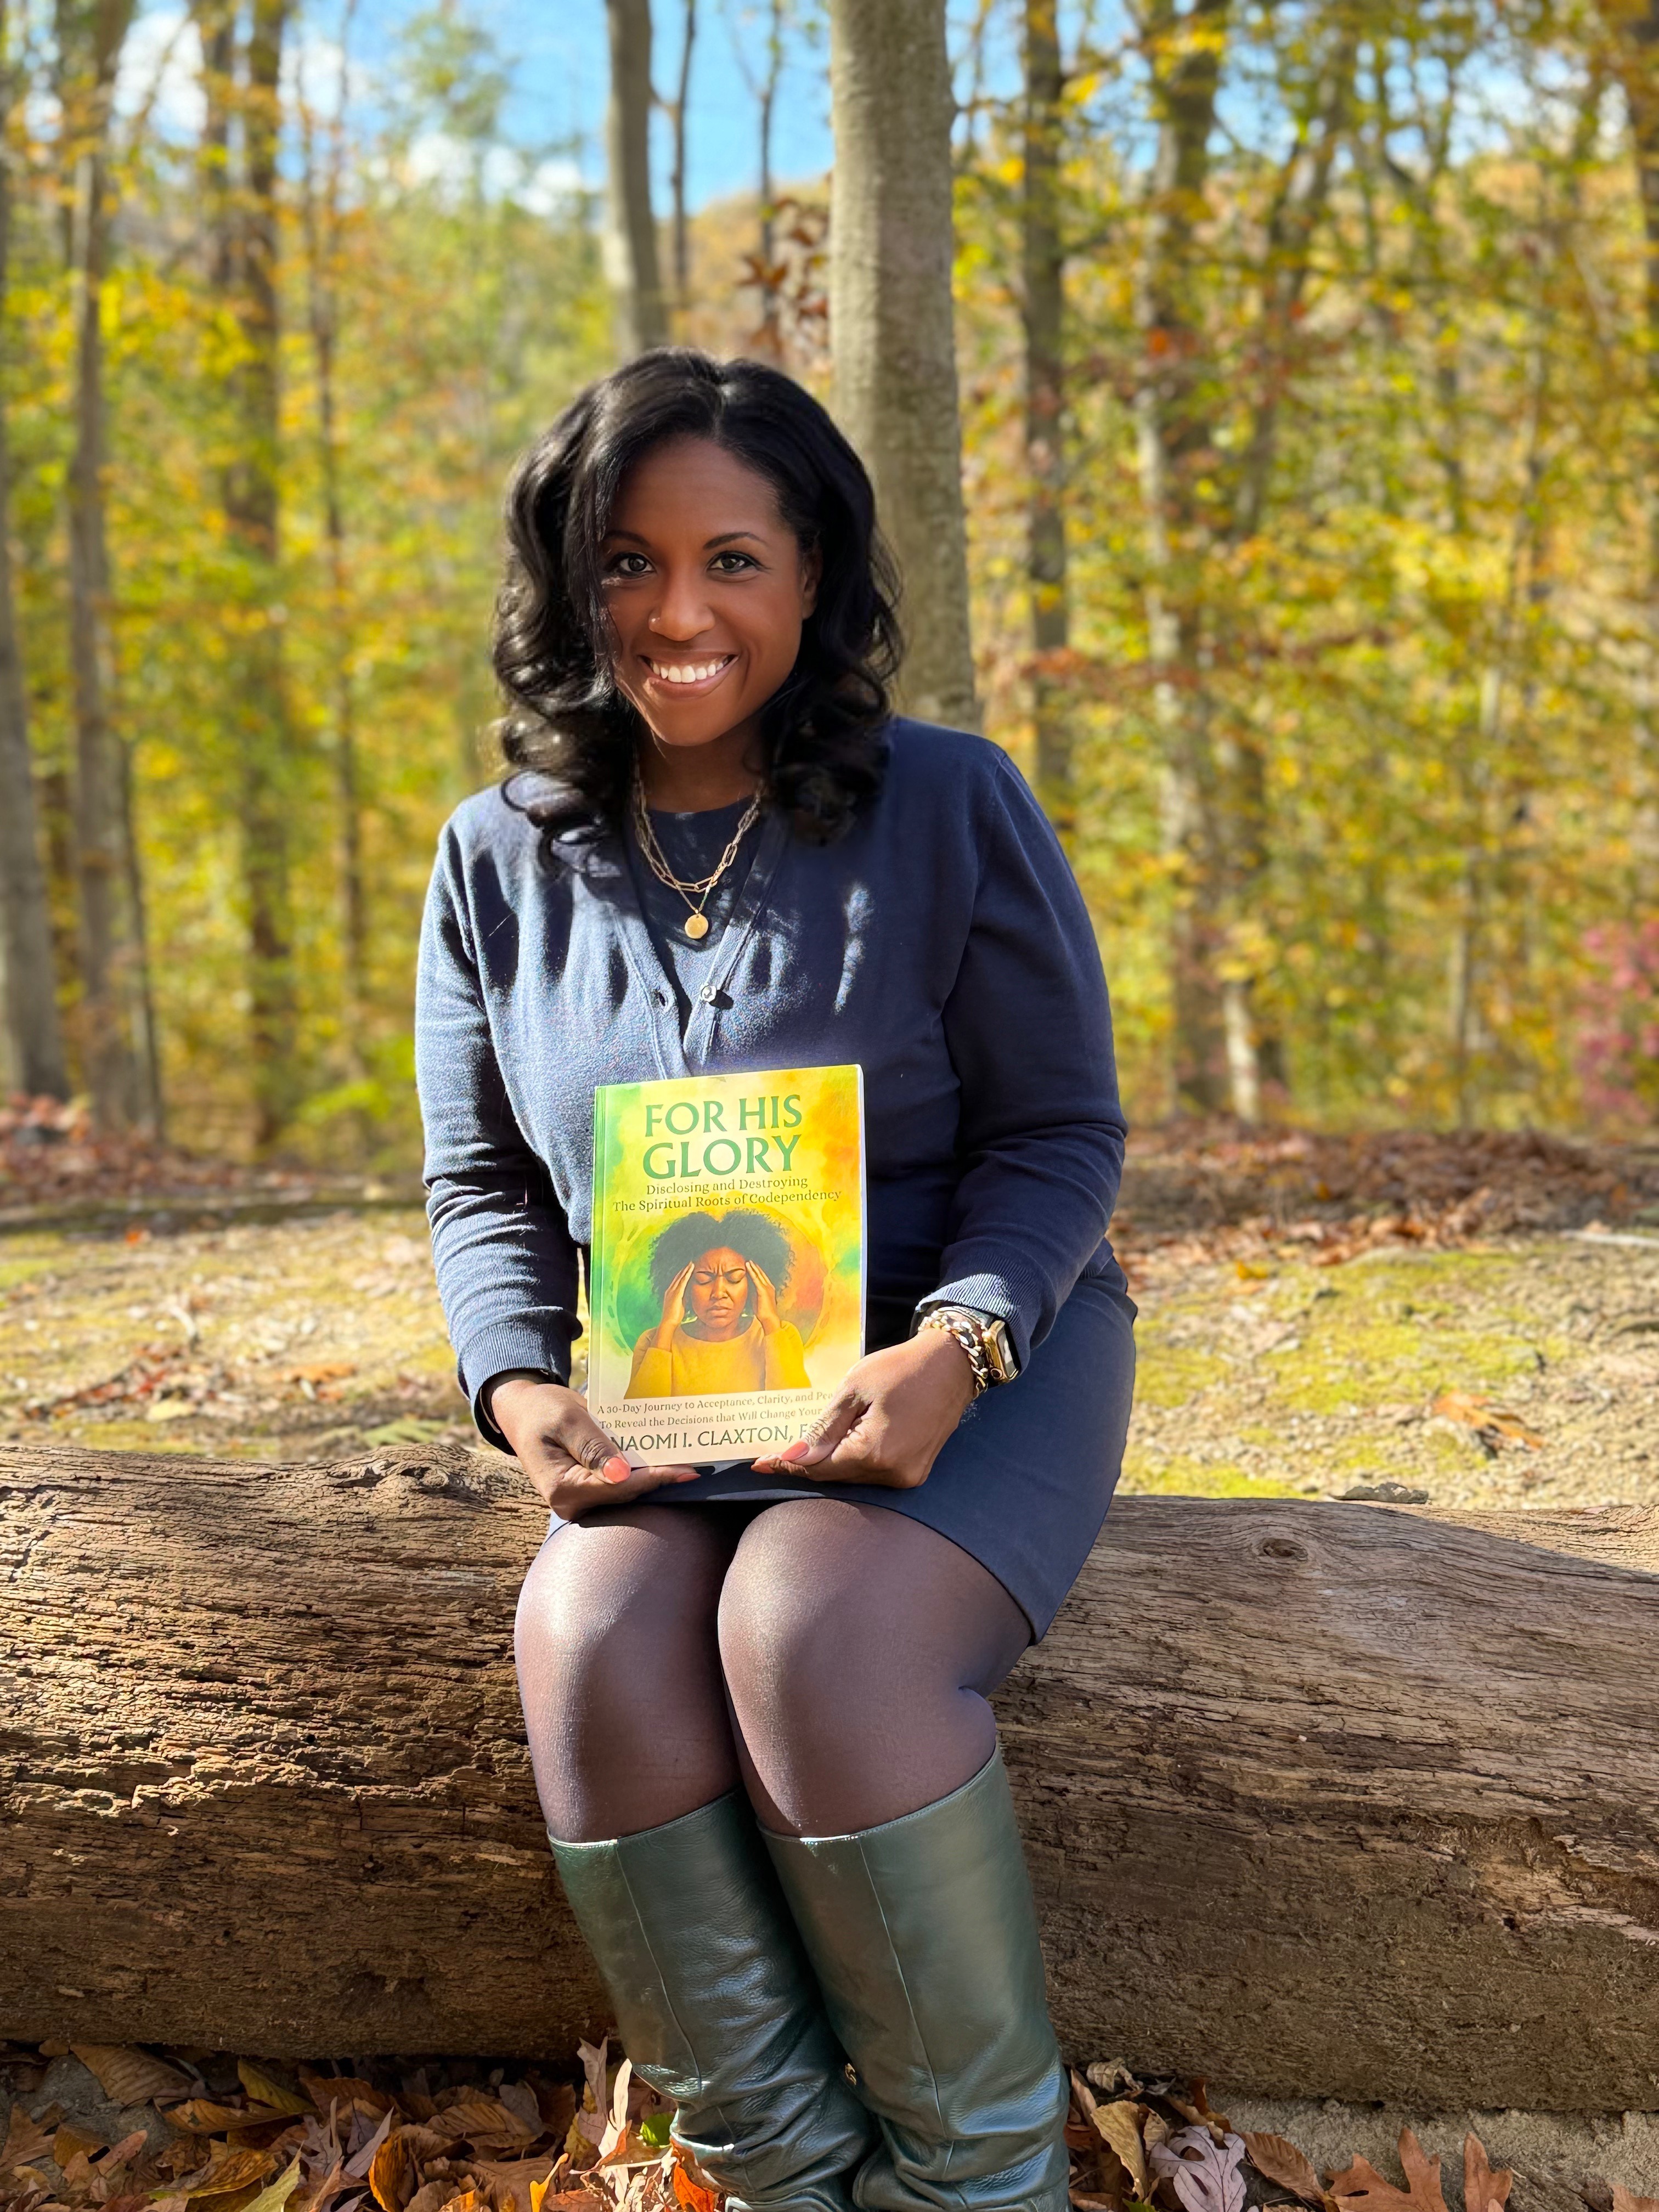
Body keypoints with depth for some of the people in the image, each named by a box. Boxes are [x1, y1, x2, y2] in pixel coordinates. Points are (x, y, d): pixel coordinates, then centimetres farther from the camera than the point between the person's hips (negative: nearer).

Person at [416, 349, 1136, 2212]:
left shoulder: (947, 806, -5)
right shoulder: (502, 857, 5)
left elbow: (1058, 1134, -3)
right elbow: (481, 1185, 9)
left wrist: (950, 1348, -22)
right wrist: (520, 1388, -12)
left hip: (969, 1356, -3)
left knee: (816, 1633, -33)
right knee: (593, 1645, -29)